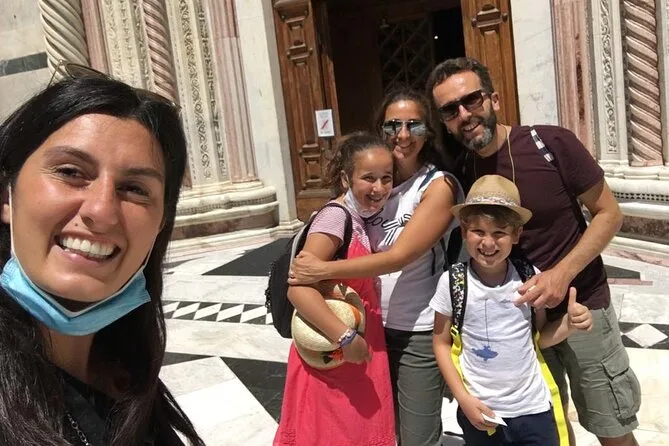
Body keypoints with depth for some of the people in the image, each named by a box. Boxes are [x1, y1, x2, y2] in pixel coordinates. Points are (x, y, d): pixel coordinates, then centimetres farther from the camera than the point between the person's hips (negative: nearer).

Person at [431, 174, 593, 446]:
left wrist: (569, 323, -14)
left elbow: (541, 337, 4)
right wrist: (464, 399, -8)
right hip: (479, 410, -1)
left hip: (533, 408, 1)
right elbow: (441, 343, -3)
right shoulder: (452, 282, -14)